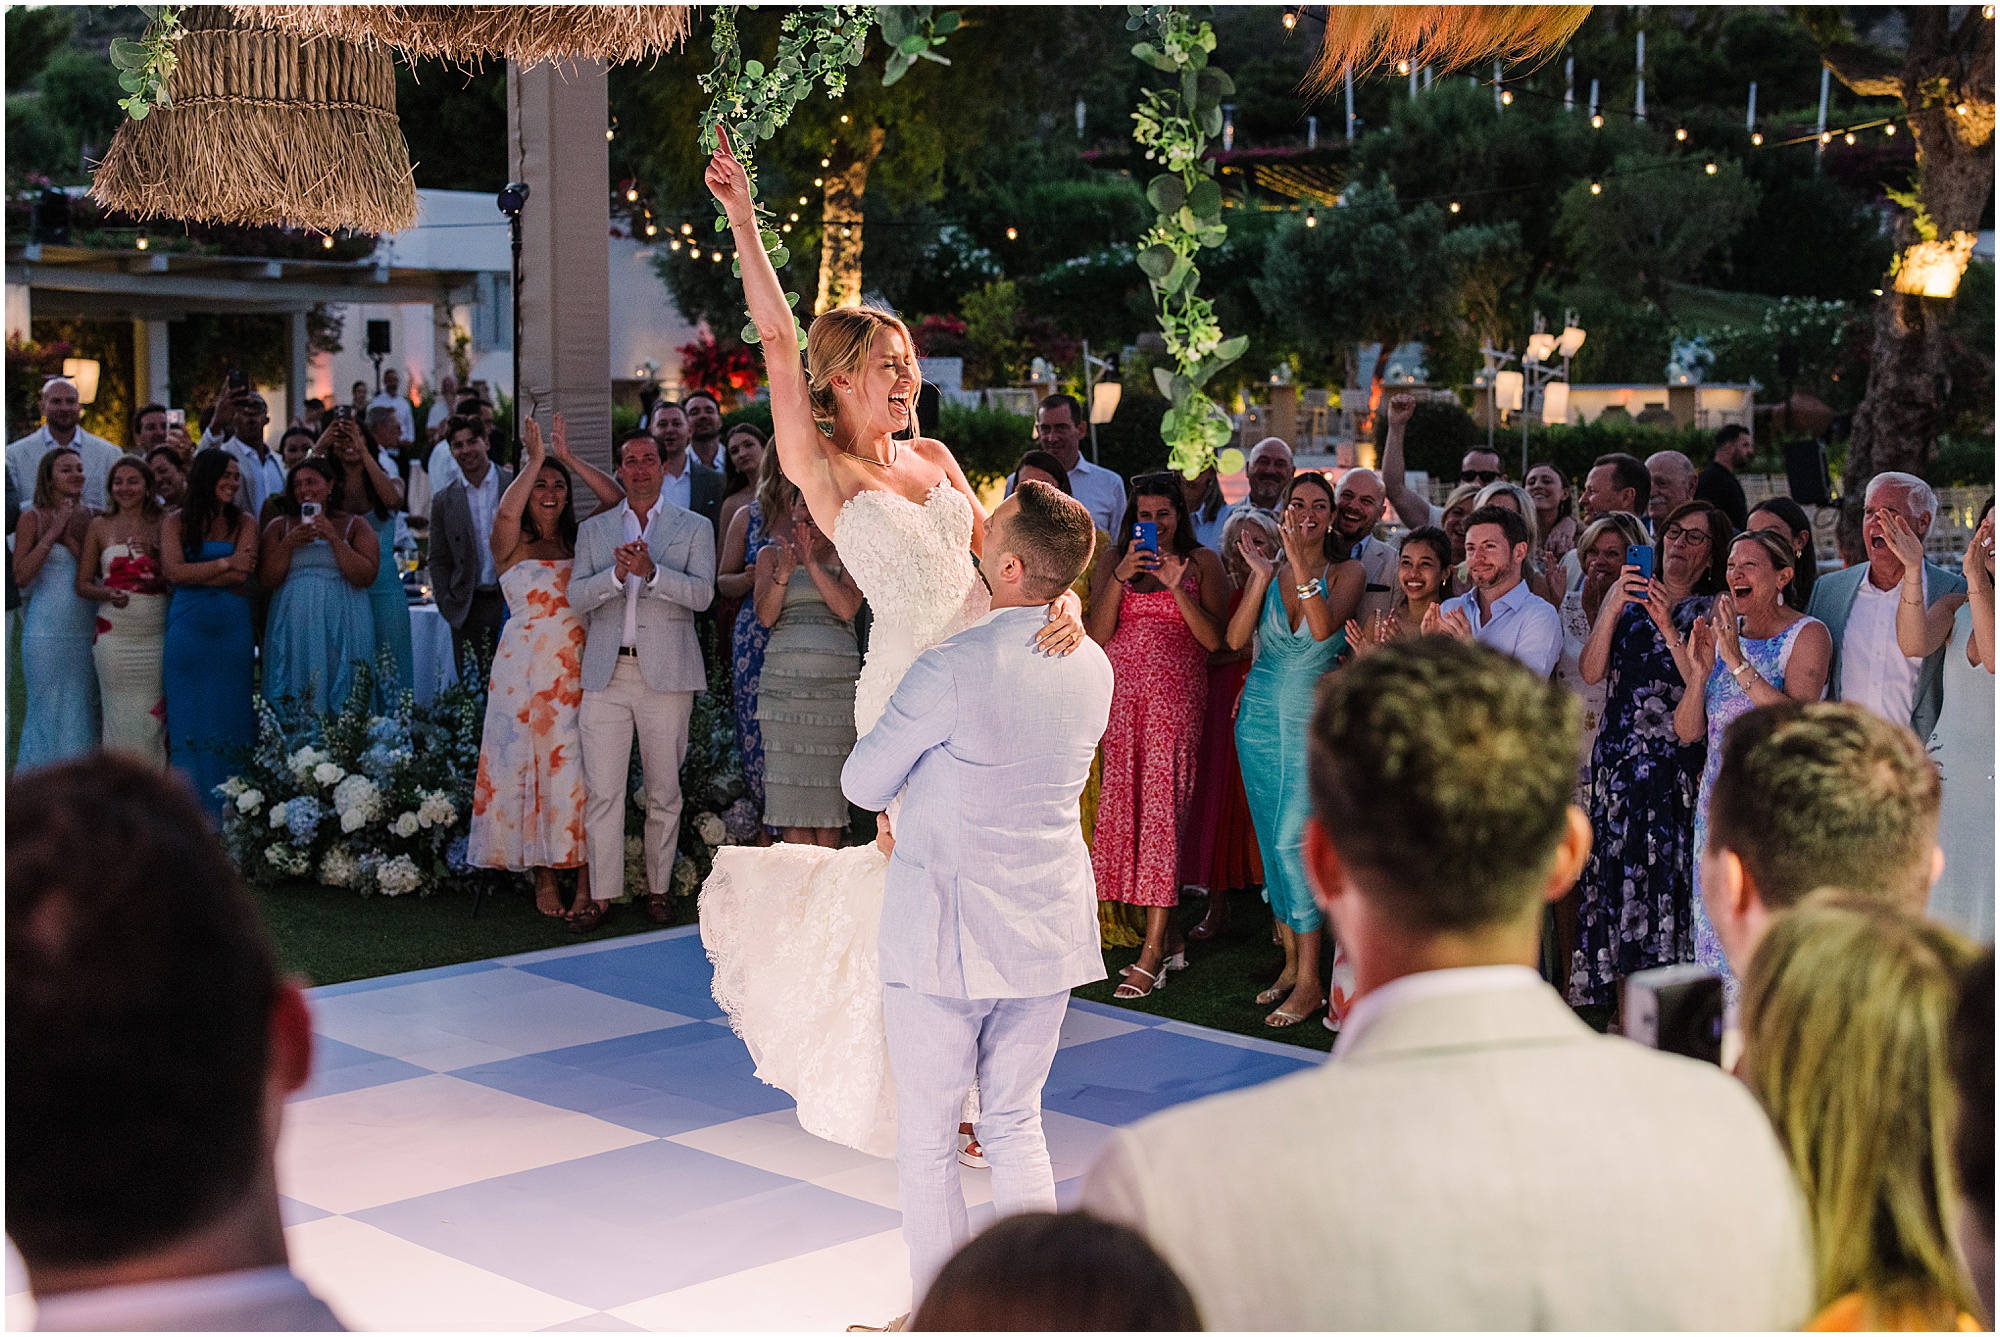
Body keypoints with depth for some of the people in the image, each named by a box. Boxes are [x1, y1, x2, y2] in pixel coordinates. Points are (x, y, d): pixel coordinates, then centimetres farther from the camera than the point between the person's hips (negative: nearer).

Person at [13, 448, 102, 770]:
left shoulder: (92, 518, 8)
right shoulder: (33, 519, -2)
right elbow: (21, 576, -11)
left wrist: (74, 541, -10)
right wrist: (53, 532, -13)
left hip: (87, 627, 4)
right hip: (47, 629, -3)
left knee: (83, 707, 6)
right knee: (47, 707, -1)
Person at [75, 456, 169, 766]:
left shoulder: (163, 526, 8)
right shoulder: (100, 527, 7)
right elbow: (82, 583, 7)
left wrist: (154, 554, -8)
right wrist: (108, 594, -13)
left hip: (156, 632, 1)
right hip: (114, 632, -1)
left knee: (153, 713, 0)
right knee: (120, 713, -1)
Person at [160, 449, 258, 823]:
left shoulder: (244, 522, 3)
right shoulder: (176, 522, 5)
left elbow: (243, 577, -10)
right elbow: (174, 571, -9)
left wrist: (194, 574, -9)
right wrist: (225, 563, -10)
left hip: (232, 628, 0)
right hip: (187, 629, 0)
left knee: (229, 716, 2)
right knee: (189, 718, 3)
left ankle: (228, 814, 8)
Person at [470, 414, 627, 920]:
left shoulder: (578, 541, 11)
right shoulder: (511, 545, 2)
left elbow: (616, 498, 1)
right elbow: (506, 512, -20)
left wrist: (569, 459, -3)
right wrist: (534, 460, -14)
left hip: (577, 667, 2)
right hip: (526, 666, -2)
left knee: (577, 766, 0)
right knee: (530, 765, 1)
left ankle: (585, 878, 3)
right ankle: (544, 878, 9)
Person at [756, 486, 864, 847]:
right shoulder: (771, 555, 13)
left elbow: (846, 607, -7)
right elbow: (765, 615, 0)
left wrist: (811, 563, -14)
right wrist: (783, 574, -17)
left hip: (837, 683, -1)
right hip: (784, 682, 1)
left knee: (829, 790, 0)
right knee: (791, 790, -3)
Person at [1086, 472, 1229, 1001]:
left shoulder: (1202, 562, 6)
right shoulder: (1113, 558, 12)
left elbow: (1214, 639, -3)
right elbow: (1097, 635, 4)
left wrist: (1177, 586, -13)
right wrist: (1120, 578, -8)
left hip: (1176, 694, -3)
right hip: (1120, 691, 3)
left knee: (1162, 807, -9)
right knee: (1123, 804, 1)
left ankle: (1151, 954, -9)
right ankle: (1163, 935, 13)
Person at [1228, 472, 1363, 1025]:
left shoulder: (1347, 572, -2)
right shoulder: (1269, 569, 7)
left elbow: (1324, 627, -20)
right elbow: (1235, 638, -4)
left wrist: (1299, 563, -26)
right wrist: (1261, 578, -13)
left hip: (1315, 718, -4)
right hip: (1262, 715, 4)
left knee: (1293, 840, -12)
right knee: (1272, 840, 7)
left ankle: (1309, 983, -7)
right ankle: (1291, 962, 19)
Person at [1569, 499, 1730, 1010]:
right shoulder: (1626, 594, 16)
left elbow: (1704, 685, -8)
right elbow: (1591, 671, 4)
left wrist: (1667, 624, -15)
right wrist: (1614, 607, -8)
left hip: (1679, 763, -3)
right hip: (1619, 759, 3)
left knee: (1670, 877, -10)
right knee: (1614, 877, -1)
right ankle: (1617, 1011, 4)